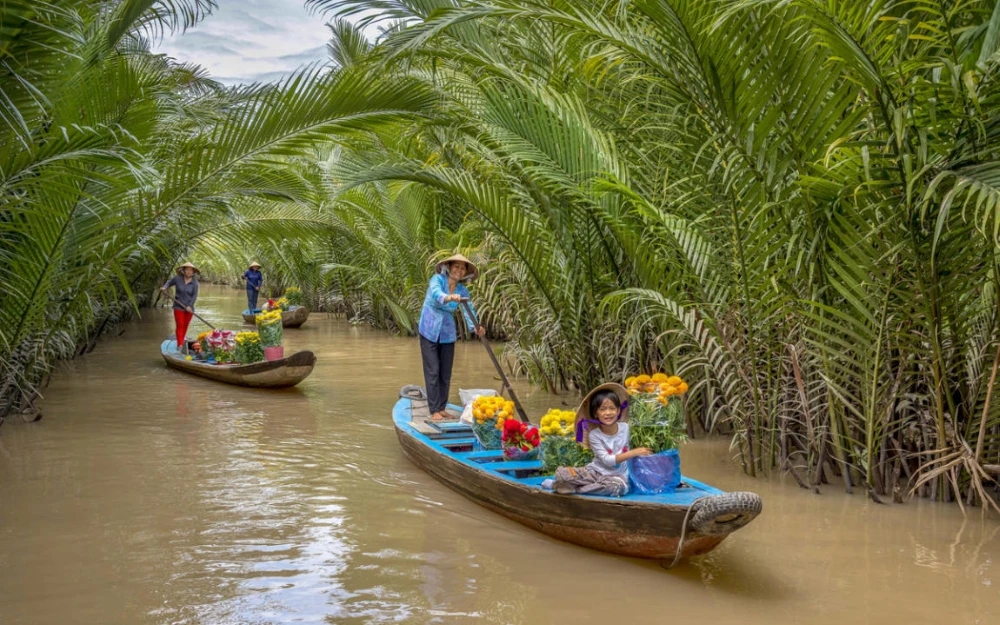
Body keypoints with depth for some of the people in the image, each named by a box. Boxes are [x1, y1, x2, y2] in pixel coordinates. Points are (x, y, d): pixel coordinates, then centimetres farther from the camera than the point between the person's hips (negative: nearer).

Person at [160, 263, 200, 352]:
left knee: (185, 326, 8)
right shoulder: (178, 278, -4)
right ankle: (179, 345, -14)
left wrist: (190, 306, -17)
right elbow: (169, 282, 13)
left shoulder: (195, 283, -4)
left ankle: (182, 342, 24)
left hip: (189, 308, 1)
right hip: (179, 307, -1)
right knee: (180, 325, -9)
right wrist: (164, 287, -6)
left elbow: (194, 295, -7)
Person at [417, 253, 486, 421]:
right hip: (430, 332, -4)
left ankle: (442, 408, 17)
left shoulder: (463, 291, -1)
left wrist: (475, 327, -34)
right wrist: (448, 298, -58)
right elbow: (436, 293, -35)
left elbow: (468, 311, -13)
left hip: (448, 334, 5)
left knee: (446, 373, 7)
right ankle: (434, 410, -2)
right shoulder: (437, 279, -13)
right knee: (433, 371, -6)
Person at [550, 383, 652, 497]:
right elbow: (607, 460, -17)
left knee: (616, 485, -39)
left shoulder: (626, 428, -1)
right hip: (595, 471, -1)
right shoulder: (594, 435, -7)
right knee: (562, 472, -28)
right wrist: (634, 453, -23)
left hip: (617, 474, 2)